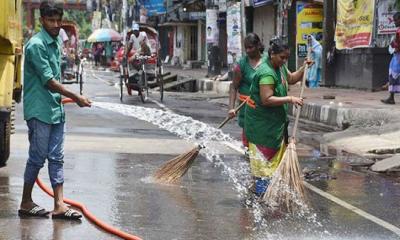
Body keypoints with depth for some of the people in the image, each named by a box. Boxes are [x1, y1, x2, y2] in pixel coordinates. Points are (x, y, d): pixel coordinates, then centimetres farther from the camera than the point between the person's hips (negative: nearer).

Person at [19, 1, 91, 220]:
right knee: (37, 158, -1)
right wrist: (76, 98, -16)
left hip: (56, 110, 8)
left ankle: (59, 205, 6)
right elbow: (49, 82, -18)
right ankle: (26, 203, 11)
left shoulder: (57, 42, 12)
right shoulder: (36, 45, -15)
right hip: (40, 111, -8)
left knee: (56, 158, 6)